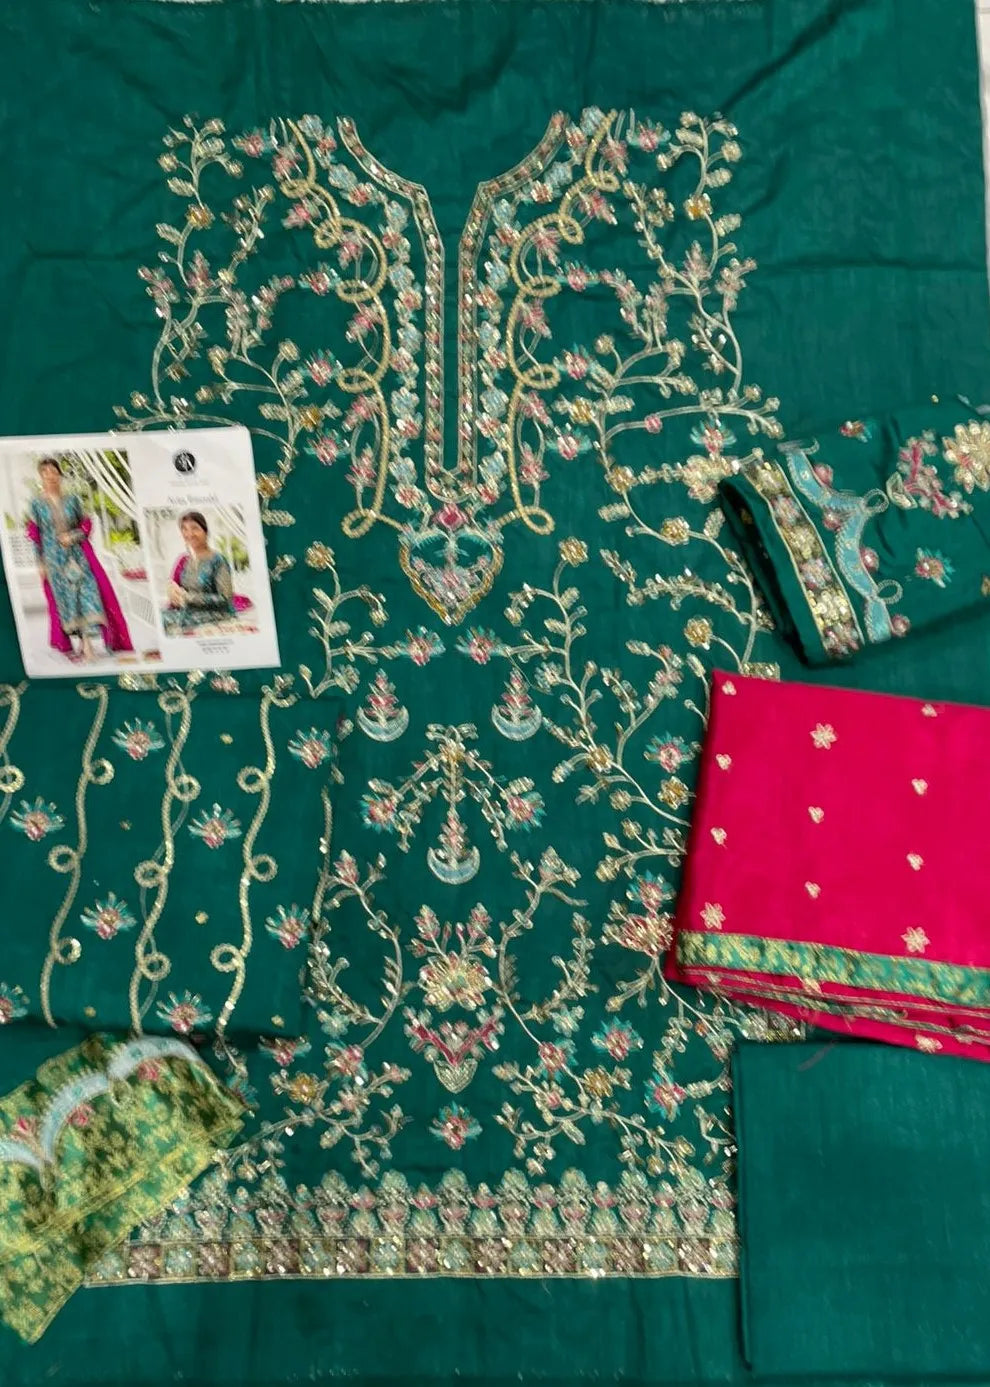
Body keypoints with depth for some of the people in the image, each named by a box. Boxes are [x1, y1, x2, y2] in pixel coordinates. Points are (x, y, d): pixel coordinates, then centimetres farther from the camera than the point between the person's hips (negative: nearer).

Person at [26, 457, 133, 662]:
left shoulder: (72, 499, 3)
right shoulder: (37, 504, 1)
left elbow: (86, 524, 7)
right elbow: (34, 534, 2)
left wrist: (73, 536, -12)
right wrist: (40, 562, -1)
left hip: (77, 554, 1)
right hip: (54, 558, 0)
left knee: (86, 591, -10)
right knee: (63, 597, 1)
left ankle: (88, 642, -11)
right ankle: (82, 642, 8)